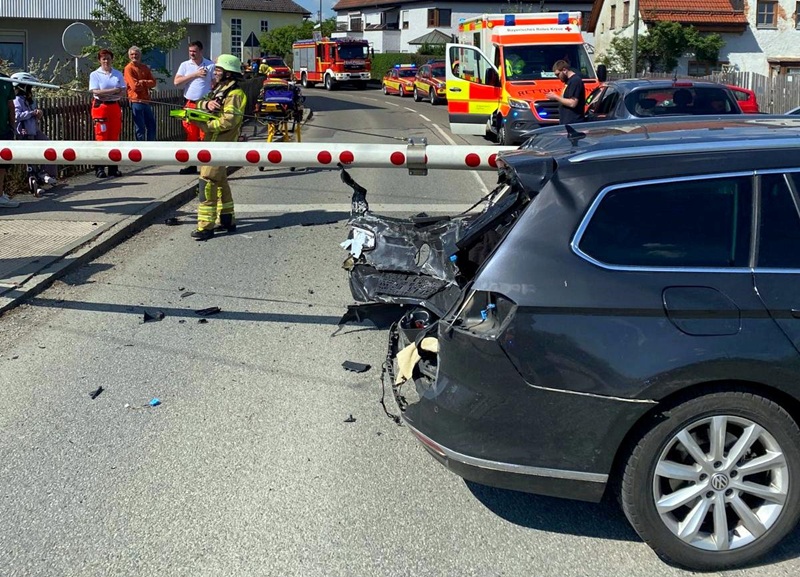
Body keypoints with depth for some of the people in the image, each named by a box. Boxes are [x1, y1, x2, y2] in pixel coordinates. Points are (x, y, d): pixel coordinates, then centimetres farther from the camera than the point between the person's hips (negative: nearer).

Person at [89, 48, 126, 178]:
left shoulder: (118, 74, 13)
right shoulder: (95, 75, 3)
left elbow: (123, 92, 5)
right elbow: (96, 92, -9)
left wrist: (105, 93, -10)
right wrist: (114, 91, -11)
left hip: (115, 107, 4)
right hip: (100, 107, -4)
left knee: (114, 138, 4)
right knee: (101, 138, -7)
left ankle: (113, 168, 9)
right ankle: (99, 168, -6)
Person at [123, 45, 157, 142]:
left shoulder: (145, 67, 12)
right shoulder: (128, 68, -7)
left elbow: (153, 82, 3)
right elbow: (135, 86, -16)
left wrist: (141, 82, -11)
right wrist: (146, 83, -2)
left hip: (146, 101, 7)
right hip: (136, 102, -7)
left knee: (151, 125, 13)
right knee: (140, 129, -2)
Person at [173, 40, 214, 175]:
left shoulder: (210, 65, 2)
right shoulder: (185, 65, 8)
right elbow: (176, 81, -3)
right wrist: (195, 74, -11)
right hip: (190, 105, 3)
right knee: (191, 135, 6)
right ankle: (192, 165, 13)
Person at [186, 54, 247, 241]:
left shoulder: (234, 94, -12)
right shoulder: (219, 89, 18)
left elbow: (229, 120, -23)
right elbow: (200, 104, 10)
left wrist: (206, 125, -22)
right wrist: (207, 103, -13)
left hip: (220, 143, -10)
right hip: (212, 141, 10)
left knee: (207, 183, -13)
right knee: (220, 182, 16)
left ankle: (205, 226, -13)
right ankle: (228, 220, 26)